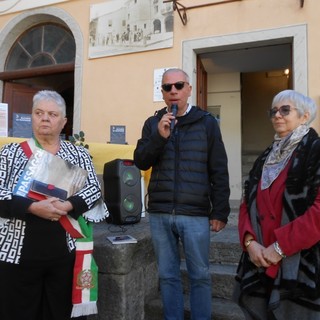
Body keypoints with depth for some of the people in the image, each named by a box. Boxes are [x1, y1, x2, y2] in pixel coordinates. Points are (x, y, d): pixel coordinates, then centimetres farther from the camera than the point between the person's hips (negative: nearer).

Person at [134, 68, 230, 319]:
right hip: (160, 214, 3)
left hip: (196, 214, -2)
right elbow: (141, 162, 1)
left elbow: (219, 171, 0)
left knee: (200, 276, 9)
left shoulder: (206, 122, 1)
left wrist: (220, 212, -3)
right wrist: (160, 136, -13)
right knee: (168, 275, 14)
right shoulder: (153, 123, 9)